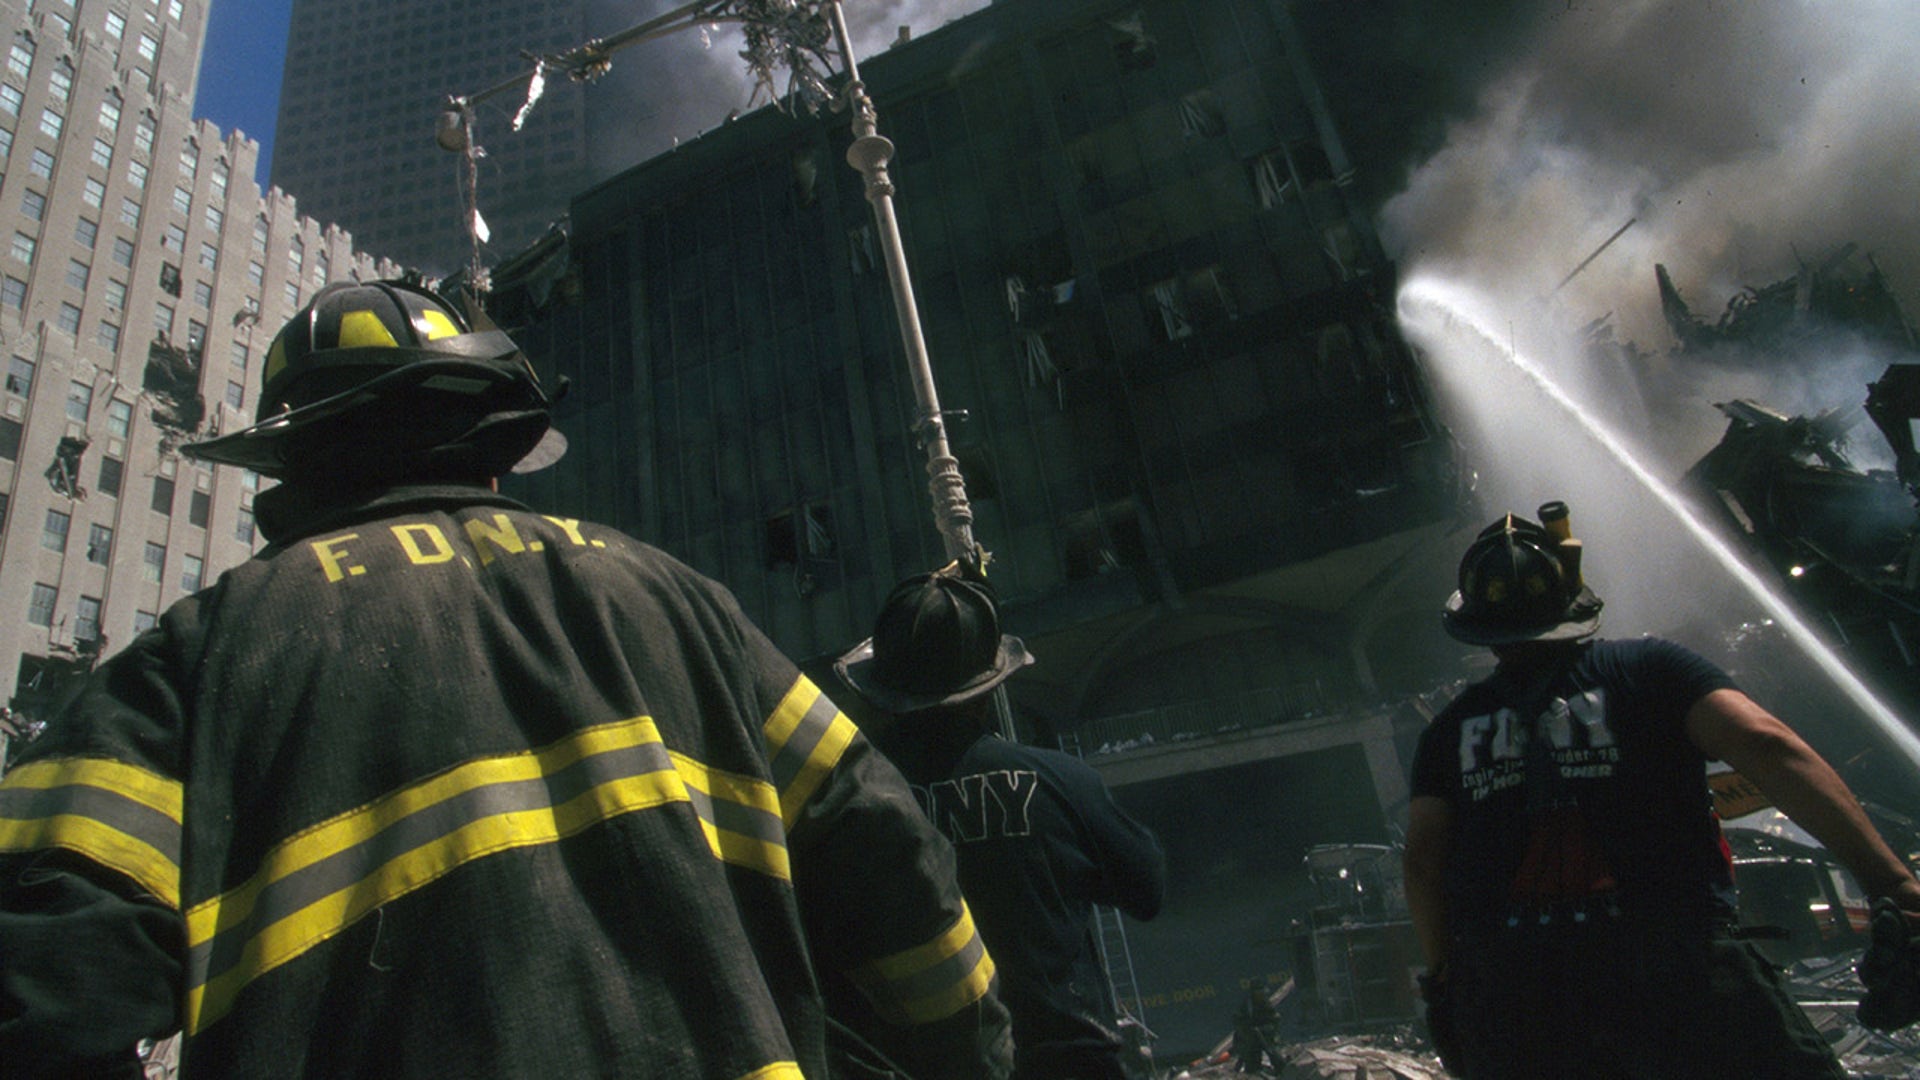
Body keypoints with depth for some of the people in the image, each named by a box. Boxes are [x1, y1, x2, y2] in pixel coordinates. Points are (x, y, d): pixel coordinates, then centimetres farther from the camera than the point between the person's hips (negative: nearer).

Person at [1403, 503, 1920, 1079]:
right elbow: (1764, 744, -6)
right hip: (1672, 957, -2)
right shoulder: (1649, 665, 7)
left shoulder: (1450, 726, 11)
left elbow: (1422, 856, 5)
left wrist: (1444, 974, 13)